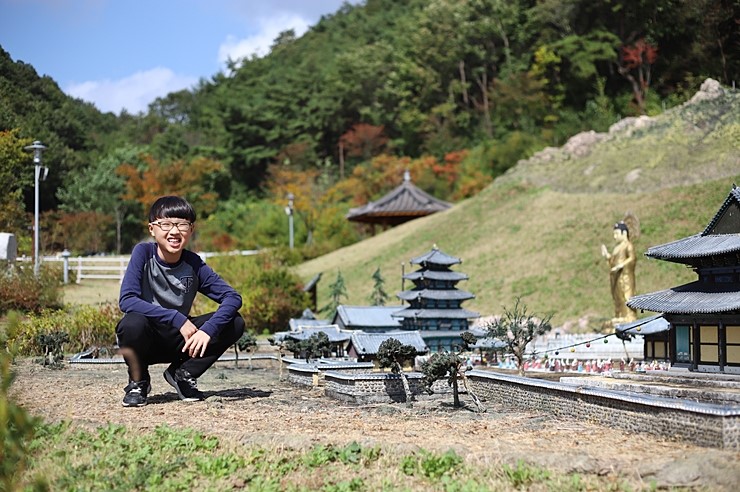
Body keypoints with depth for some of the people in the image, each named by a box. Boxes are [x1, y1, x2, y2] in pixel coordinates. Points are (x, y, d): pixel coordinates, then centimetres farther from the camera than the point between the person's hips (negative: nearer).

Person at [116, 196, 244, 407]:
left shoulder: (194, 264, -8)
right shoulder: (143, 253, -16)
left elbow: (233, 297, -13)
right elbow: (126, 300, -27)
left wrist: (208, 330, -30)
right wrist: (177, 318, -31)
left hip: (179, 340, 3)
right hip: (145, 340, -3)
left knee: (235, 323, -15)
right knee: (132, 323, -37)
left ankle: (183, 374, 5)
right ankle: (138, 382, -5)